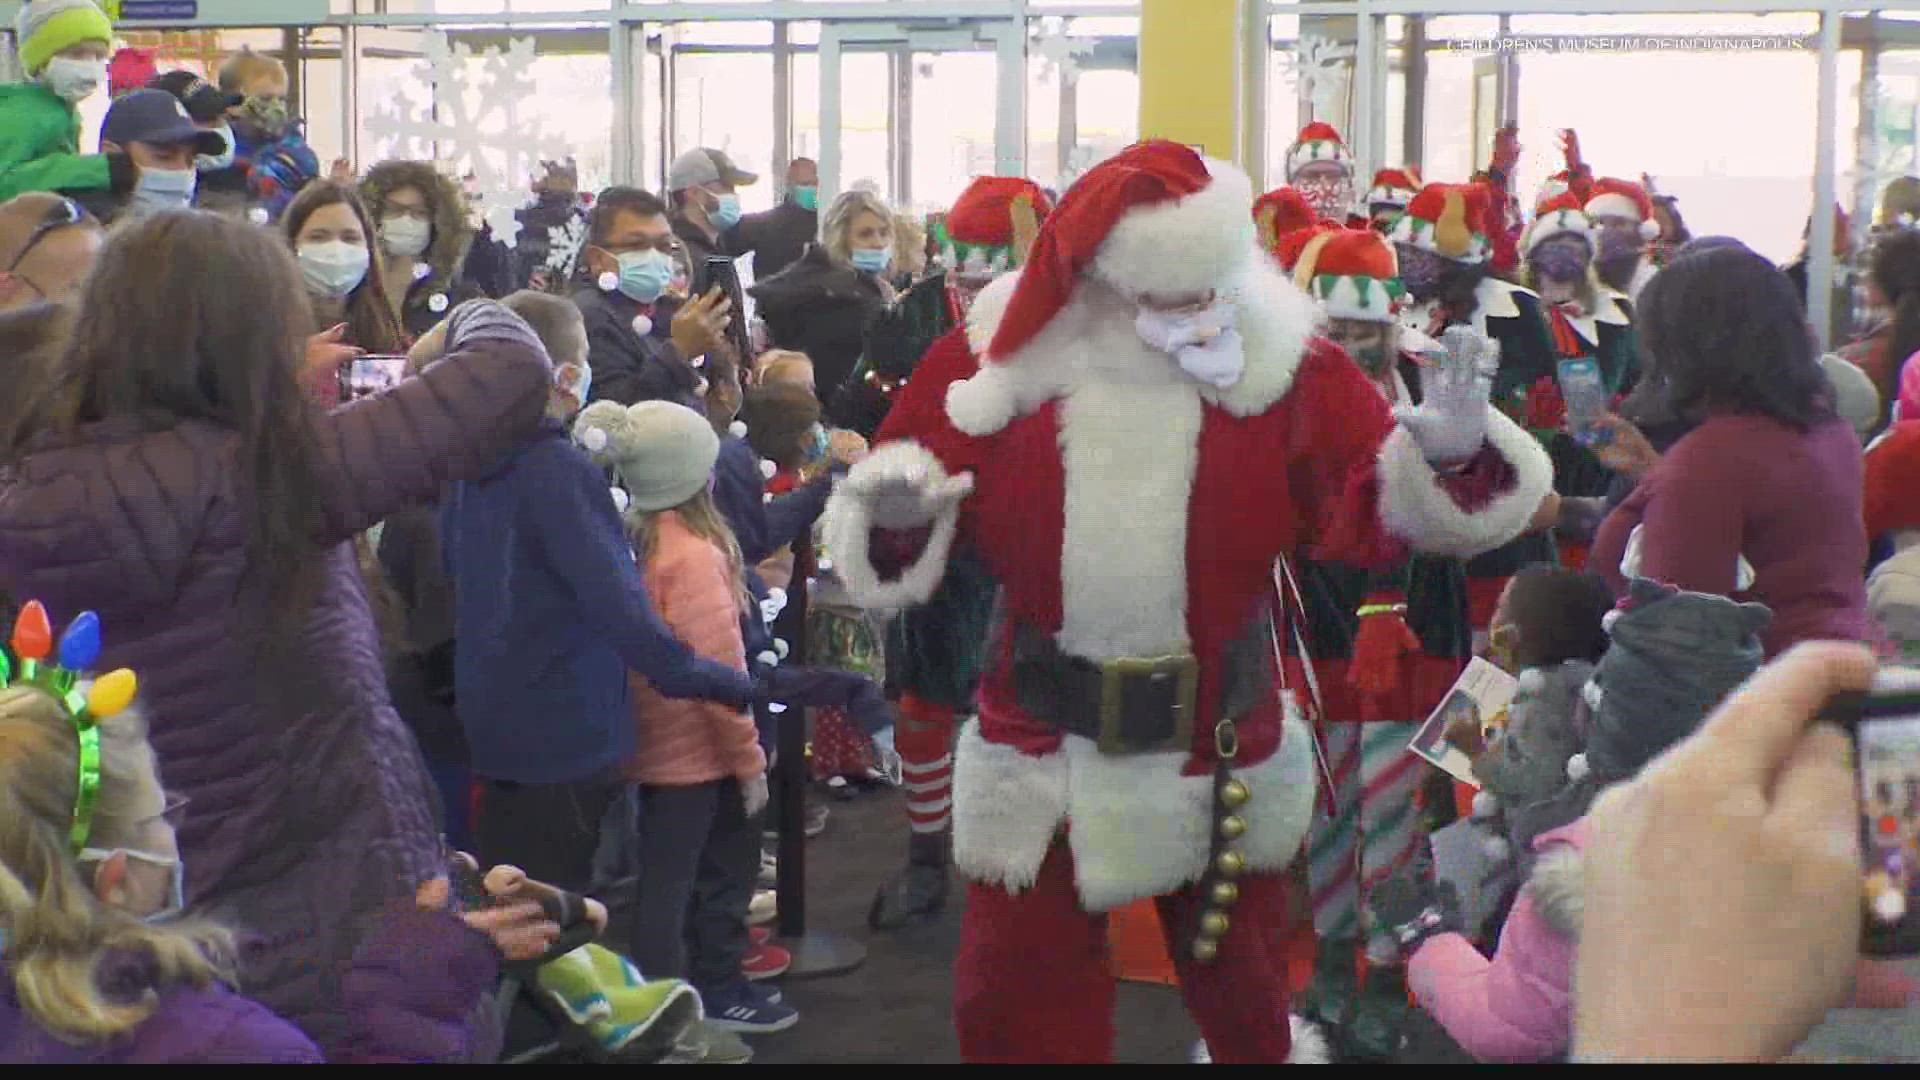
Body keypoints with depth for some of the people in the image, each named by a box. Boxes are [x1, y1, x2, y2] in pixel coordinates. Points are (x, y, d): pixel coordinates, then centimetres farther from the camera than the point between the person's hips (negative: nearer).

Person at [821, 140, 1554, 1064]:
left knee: (1244, 999, 23)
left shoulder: (1281, 361, -12)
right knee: (1018, 1009, 13)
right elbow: (908, 526, -5)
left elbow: (1366, 509, -13)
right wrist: (896, 513, -27)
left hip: (1221, 751, 0)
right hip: (1042, 748, 0)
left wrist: (1445, 461, -33)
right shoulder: (998, 357, -11)